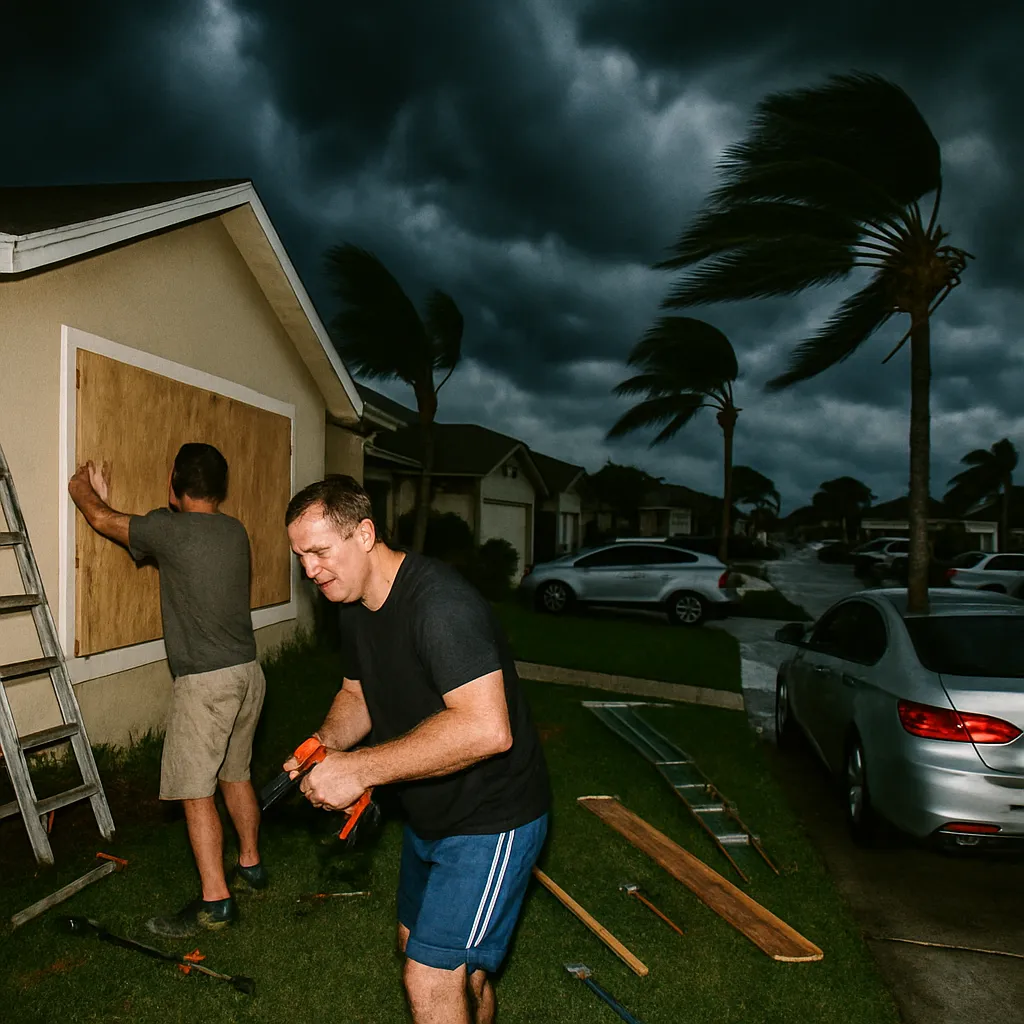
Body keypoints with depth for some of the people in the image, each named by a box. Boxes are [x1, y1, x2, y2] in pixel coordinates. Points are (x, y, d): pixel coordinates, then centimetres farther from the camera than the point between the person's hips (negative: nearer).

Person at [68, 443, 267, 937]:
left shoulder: (171, 530, -12)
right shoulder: (234, 531, 7)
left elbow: (102, 519, 6)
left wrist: (82, 489, 28)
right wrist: (103, 497, 31)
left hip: (205, 680, -7)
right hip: (248, 671, 7)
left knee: (195, 790, 1)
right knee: (235, 774, 21)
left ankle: (215, 901, 5)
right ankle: (250, 864, 35)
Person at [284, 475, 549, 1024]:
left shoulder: (440, 602, -30)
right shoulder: (355, 607, 1)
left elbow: (486, 729, -38)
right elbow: (356, 695, 14)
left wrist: (359, 768, -33)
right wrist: (326, 744, -9)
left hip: (491, 819, -9)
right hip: (427, 815, 10)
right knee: (416, 944, 25)